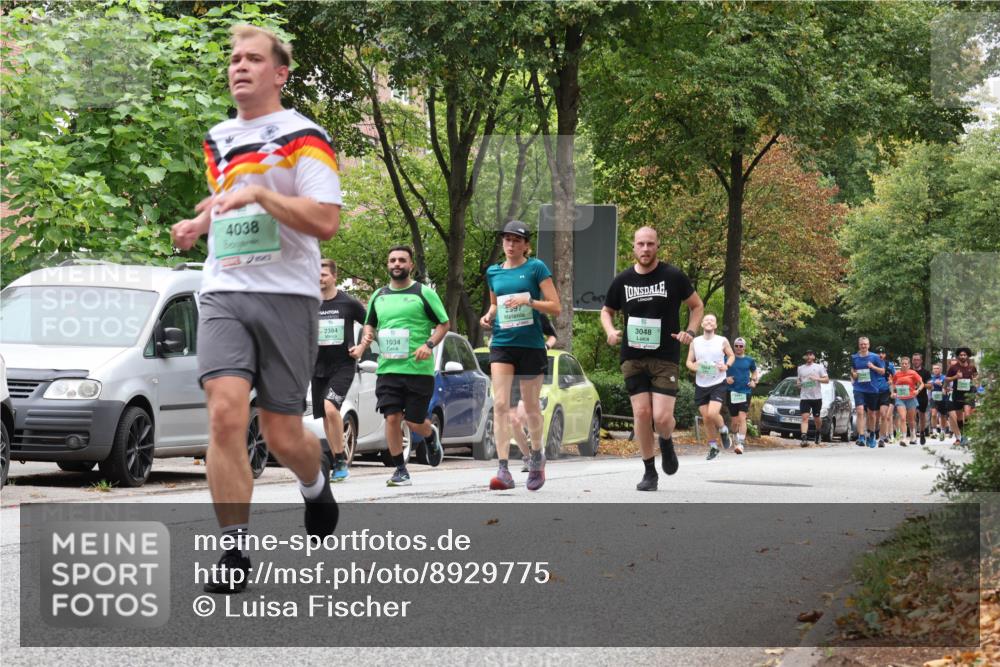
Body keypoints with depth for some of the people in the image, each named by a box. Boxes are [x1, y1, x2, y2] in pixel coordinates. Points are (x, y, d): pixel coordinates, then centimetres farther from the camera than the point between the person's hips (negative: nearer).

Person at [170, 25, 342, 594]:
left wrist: (260, 193, -22)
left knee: (283, 436, 2)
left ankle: (316, 484, 38)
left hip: (286, 296, -4)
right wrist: (198, 223, 14)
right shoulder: (218, 139, 15)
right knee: (225, 413, -15)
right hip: (223, 292, 4)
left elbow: (327, 221, -14)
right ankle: (235, 552, -11)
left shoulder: (304, 137, -4)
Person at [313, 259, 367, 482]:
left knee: (331, 407, -24)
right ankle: (339, 463, 18)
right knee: (326, 416, 7)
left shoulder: (349, 303, -3)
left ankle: (341, 459, -14)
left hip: (343, 365, -5)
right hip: (318, 367, 5)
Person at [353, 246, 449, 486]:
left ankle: (431, 435, 37)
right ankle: (400, 470, 3)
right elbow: (370, 324, 26)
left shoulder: (424, 293, 0)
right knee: (391, 418, -8)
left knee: (414, 422, 0)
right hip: (387, 369, 3)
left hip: (419, 369, -3)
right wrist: (363, 345, 7)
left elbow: (444, 324, 2)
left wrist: (429, 344, -14)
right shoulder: (378, 296, 13)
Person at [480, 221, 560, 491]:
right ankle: (503, 470, -18)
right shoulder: (493, 272, 11)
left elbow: (555, 307, -5)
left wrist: (528, 301, -19)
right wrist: (488, 315, 6)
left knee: (531, 406, 9)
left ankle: (536, 457, 34)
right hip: (502, 345, 3)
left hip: (531, 345, -3)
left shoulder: (536, 268, -2)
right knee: (500, 404, -13)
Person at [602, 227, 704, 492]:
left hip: (666, 358, -2)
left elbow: (697, 305, 9)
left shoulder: (673, 277, -3)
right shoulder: (622, 280, 4)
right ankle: (649, 472, 10)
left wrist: (690, 332, -8)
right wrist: (610, 331, -1)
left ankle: (667, 443, 24)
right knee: (641, 413, -4)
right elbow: (607, 311, 20)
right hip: (633, 358, 2)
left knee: (662, 417, -12)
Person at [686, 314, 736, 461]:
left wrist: (727, 366, -8)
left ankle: (723, 430, 11)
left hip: (718, 384, -3)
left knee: (712, 413, -21)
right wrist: (694, 366, -16)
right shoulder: (695, 342, 3)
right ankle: (713, 447, 21)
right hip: (701, 385, 3)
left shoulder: (722, 341, -1)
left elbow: (731, 355, 12)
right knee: (706, 418, 5)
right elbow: (689, 362, 7)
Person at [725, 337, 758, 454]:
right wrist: (726, 378, -7)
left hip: (745, 392, -1)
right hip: (732, 392, 1)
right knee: (735, 421, 7)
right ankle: (737, 439, 30)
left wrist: (753, 381, 4)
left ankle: (740, 444, -21)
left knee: (742, 418, -16)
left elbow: (754, 372, 23)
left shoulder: (749, 360, 7)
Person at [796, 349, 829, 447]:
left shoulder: (819, 367, 5)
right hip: (804, 397, 1)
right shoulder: (800, 368, 14)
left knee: (817, 418, 12)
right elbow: (798, 380, 25)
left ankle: (818, 433, 40)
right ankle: (804, 438, -26)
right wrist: (798, 384, 1)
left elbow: (827, 380, 1)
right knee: (805, 417, -15)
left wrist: (817, 378, -16)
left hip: (817, 397, -1)